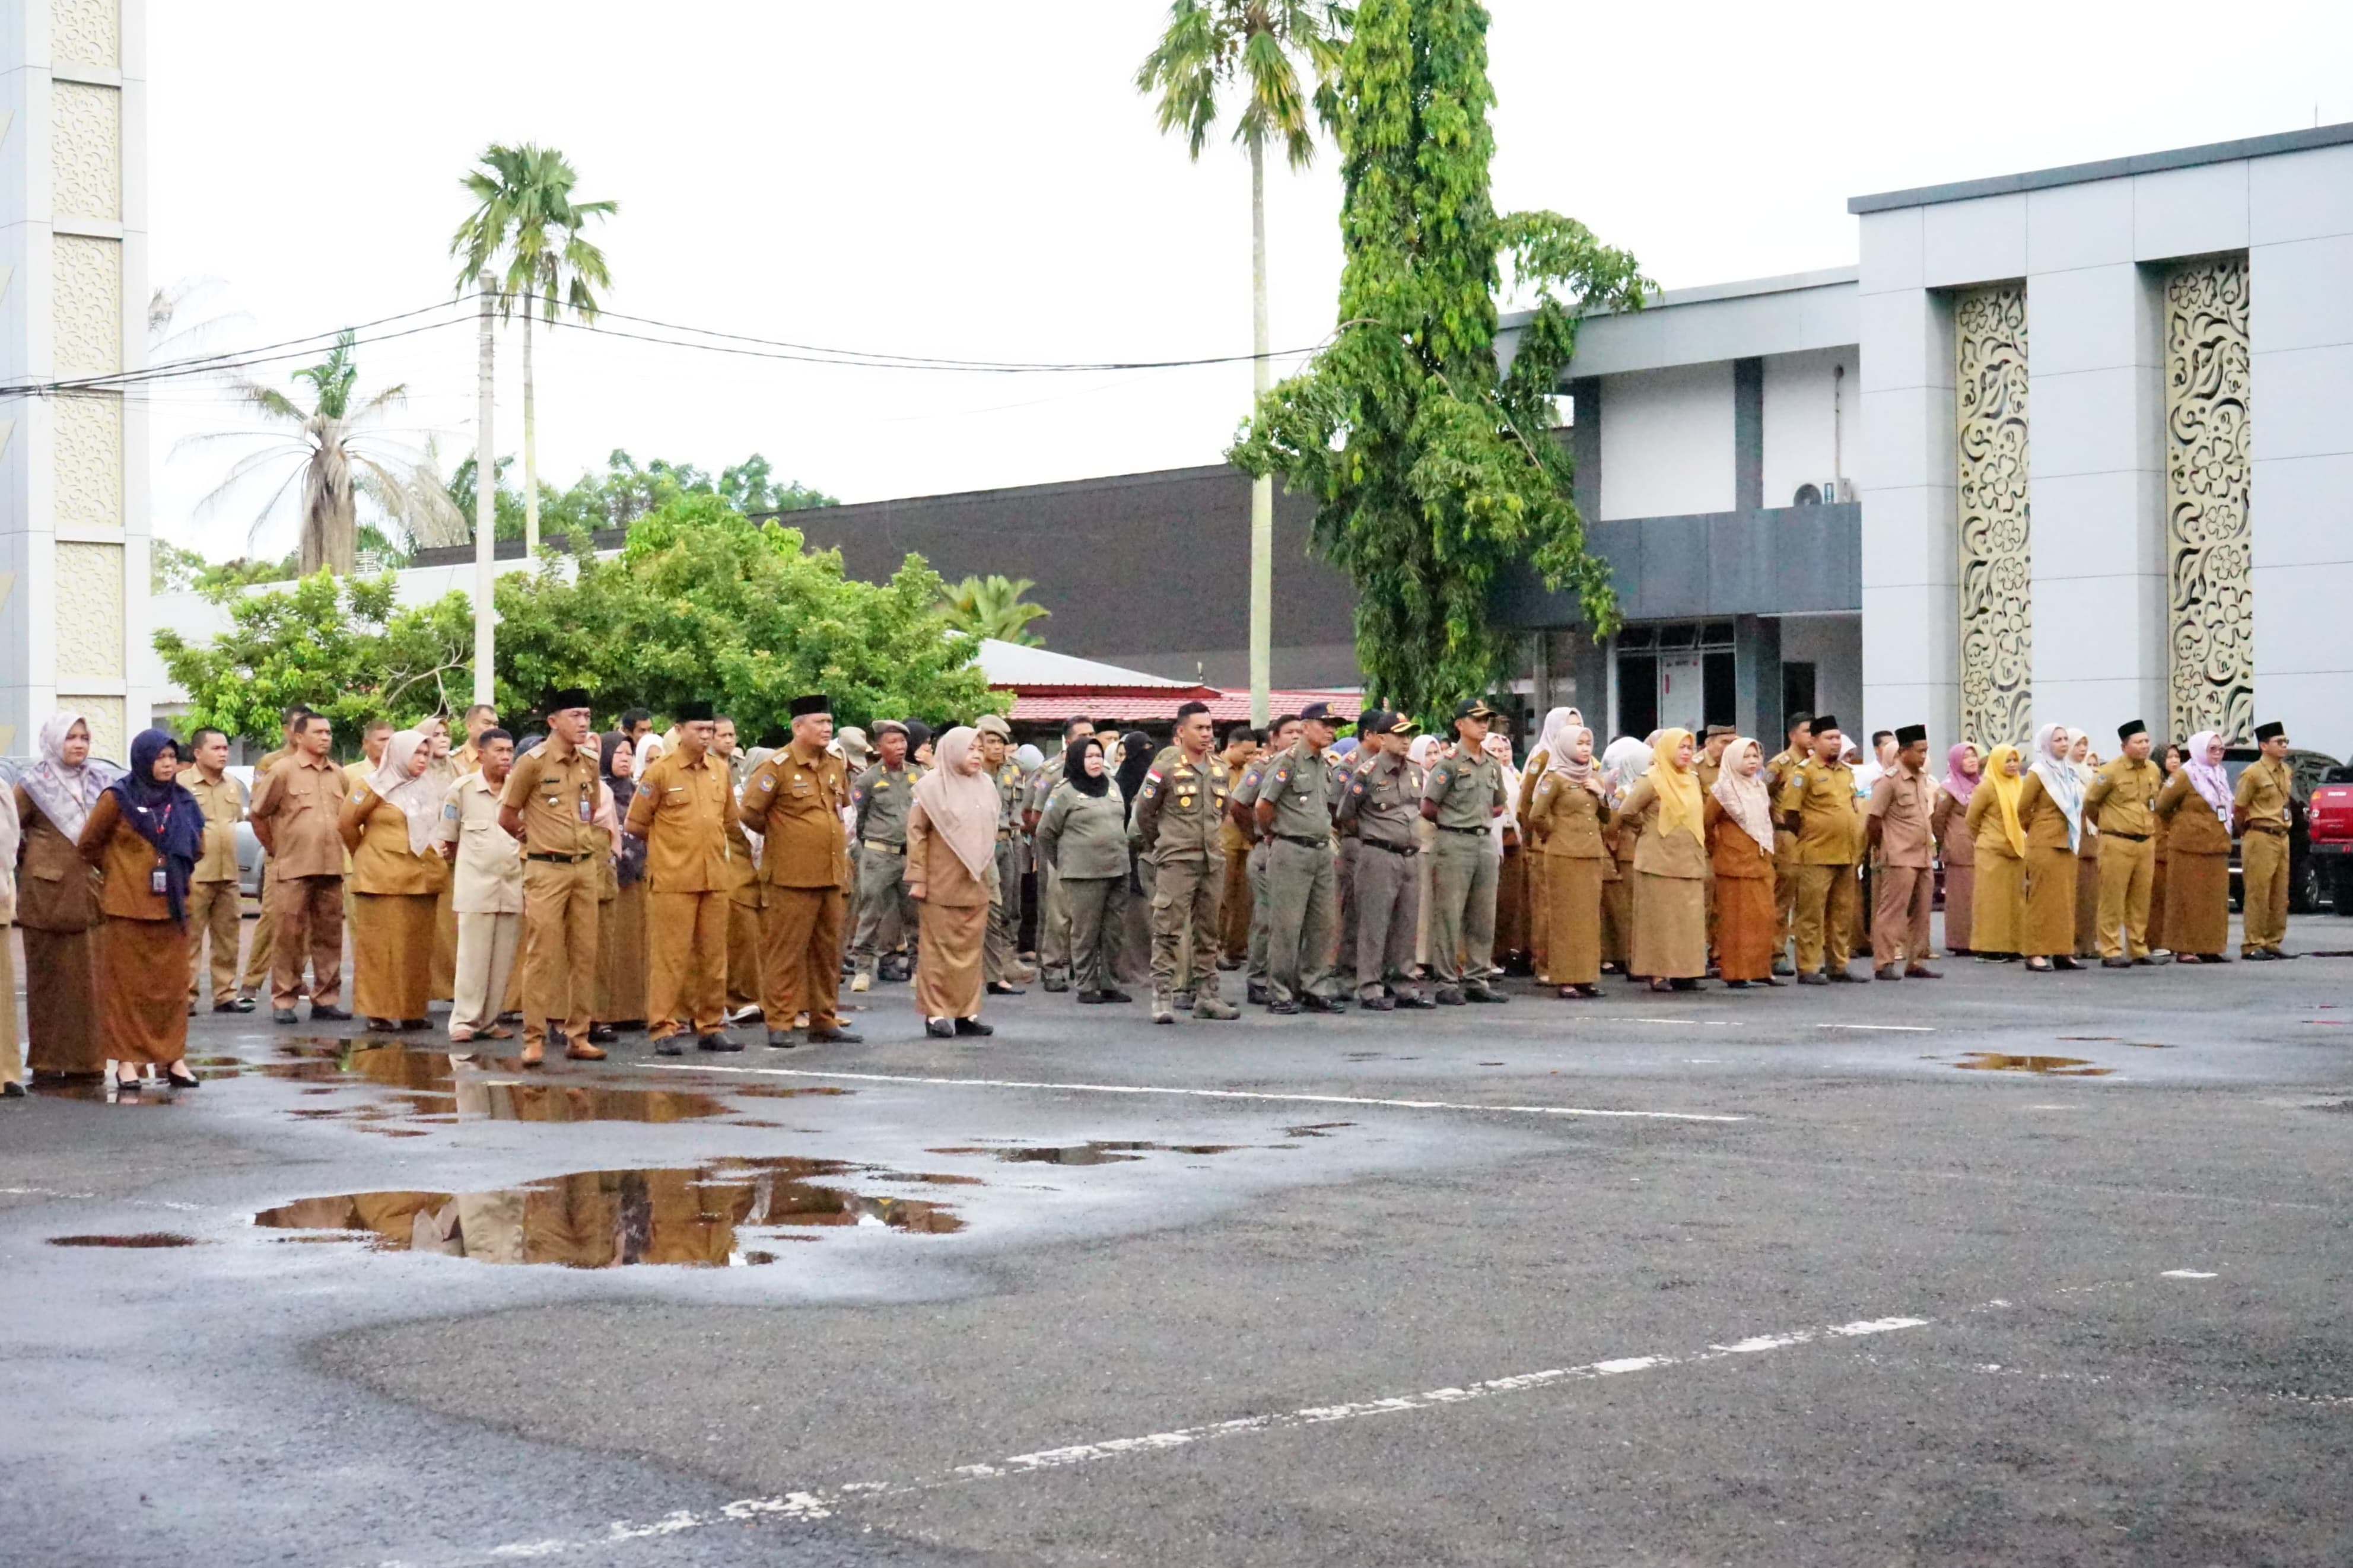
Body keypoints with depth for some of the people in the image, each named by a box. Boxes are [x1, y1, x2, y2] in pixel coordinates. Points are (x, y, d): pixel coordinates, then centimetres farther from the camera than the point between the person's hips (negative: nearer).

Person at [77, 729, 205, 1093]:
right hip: (128, 908, -4)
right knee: (127, 984, -1)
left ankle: (174, 1057, 10)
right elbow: (89, 844, 2)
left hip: (172, 907, 4)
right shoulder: (118, 799, -5)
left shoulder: (182, 802, 9)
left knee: (173, 984, 5)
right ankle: (126, 1060, 2)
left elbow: (197, 845, 22)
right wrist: (117, 872, 11)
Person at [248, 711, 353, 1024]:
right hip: (293, 869, -5)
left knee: (329, 937, 7)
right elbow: (257, 814, 1)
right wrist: (274, 849, 5)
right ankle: (283, 1002, 3)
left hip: (331, 869, 5)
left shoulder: (338, 775, 12)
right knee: (288, 937, -2)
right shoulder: (283, 772, -2)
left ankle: (325, 1000, 13)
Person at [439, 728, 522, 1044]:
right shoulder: (462, 789, 0)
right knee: (472, 957, -4)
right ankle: (464, 1021, 2)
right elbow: (447, 840, 8)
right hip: (475, 887, -3)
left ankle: (489, 1021, 13)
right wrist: (470, 864, 9)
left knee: (503, 959, 5)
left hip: (512, 887, 3)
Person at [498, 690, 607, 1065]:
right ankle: (534, 1038, -1)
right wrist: (536, 838, 10)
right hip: (547, 869, -6)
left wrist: (591, 847, 13)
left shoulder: (589, 764, 8)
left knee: (585, 954, 6)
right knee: (542, 955, -5)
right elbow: (507, 816, -1)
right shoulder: (533, 762, -9)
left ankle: (578, 1035, 13)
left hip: (585, 867, 6)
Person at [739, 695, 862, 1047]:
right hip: (791, 877, -7)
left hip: (832, 873, 7)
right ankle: (779, 1024, 2)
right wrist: (781, 836, 4)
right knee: (785, 951, -3)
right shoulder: (777, 766, -9)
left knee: (828, 951, 11)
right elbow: (751, 813, -10)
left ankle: (825, 1021, 19)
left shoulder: (835, 766, 12)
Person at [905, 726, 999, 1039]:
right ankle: (936, 1013, 3)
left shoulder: (985, 787, 11)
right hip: (940, 884, -5)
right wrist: (918, 879, -11)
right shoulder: (931, 786, -5)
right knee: (938, 948, -1)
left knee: (970, 949, 6)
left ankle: (966, 1012, 11)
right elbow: (916, 833, -7)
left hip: (974, 884, 5)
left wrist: (989, 874, 15)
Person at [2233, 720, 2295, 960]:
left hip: (2282, 838, 7)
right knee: (2257, 894, -6)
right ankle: (2252, 945, -3)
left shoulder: (2286, 771, 11)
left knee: (2280, 895, 8)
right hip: (2261, 839, -7)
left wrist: (2283, 831, 17)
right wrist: (2247, 833, 6)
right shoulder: (2253, 773, -11)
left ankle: (2272, 943, 15)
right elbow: (2238, 809, -6)